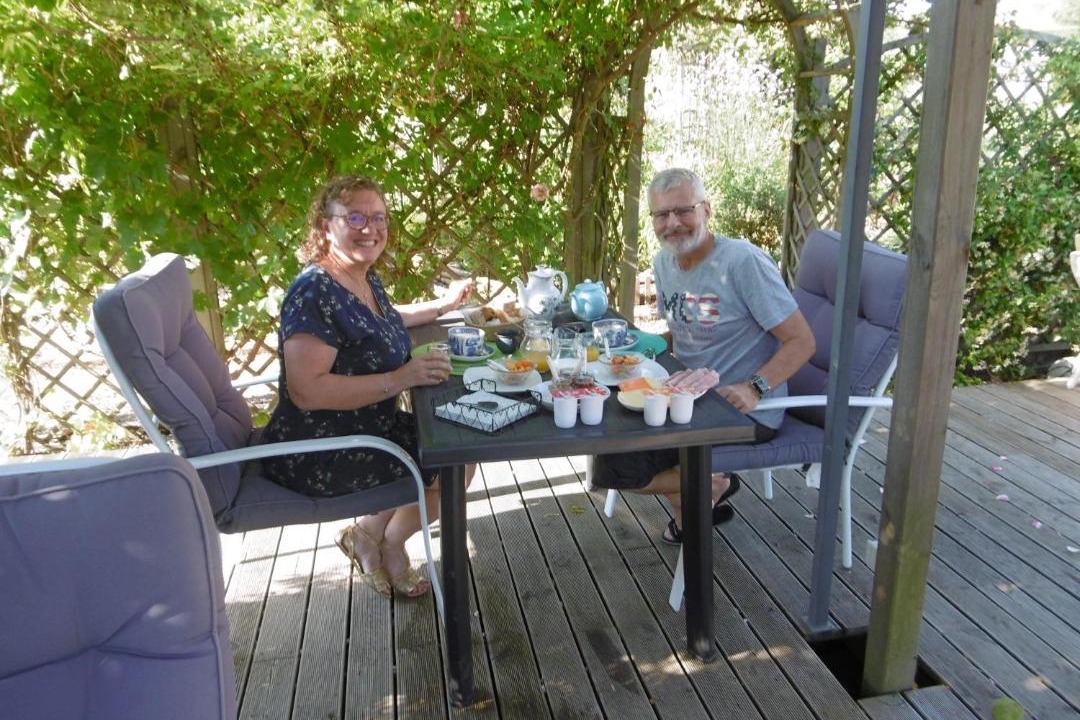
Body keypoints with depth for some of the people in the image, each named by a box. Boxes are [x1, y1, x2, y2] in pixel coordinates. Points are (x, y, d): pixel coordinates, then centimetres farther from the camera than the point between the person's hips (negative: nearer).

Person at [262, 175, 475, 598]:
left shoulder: (365, 279, 6)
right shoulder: (315, 292, -23)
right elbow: (306, 390, -31)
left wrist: (444, 304, 22)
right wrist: (398, 379, -32)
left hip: (365, 428, 10)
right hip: (318, 454, -10)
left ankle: (369, 535, 20)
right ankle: (386, 544, 18)